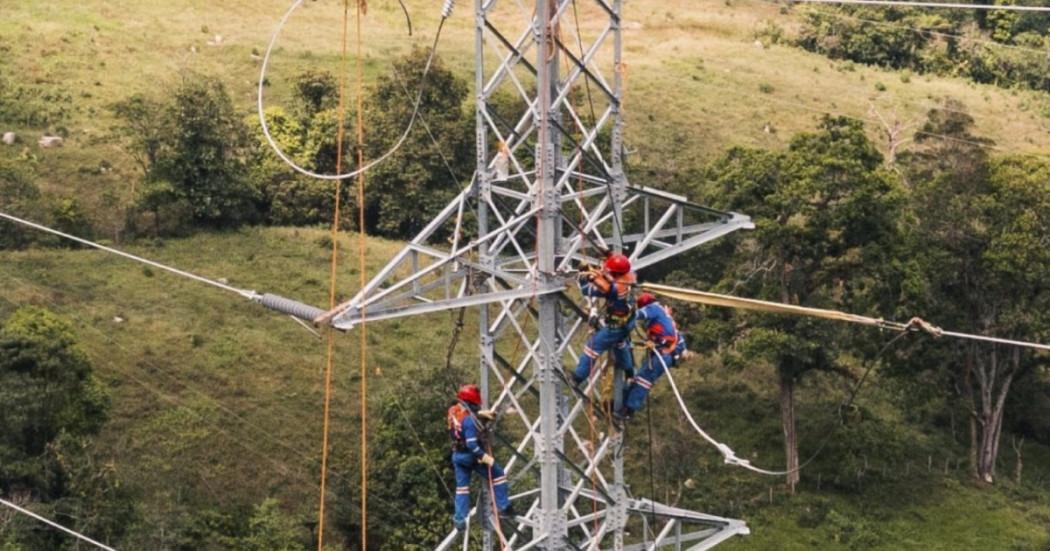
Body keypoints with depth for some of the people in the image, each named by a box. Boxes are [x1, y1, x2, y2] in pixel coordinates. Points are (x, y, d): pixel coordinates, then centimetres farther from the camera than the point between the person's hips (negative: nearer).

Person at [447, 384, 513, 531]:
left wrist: (480, 414, 19)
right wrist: (485, 457, -26)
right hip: (472, 456, -7)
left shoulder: (453, 411, -3)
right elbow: (471, 444, -30)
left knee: (462, 486, 15)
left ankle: (459, 519, 15)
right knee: (498, 475, 10)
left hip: (457, 454, 7)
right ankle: (503, 507, 11)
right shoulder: (469, 420, -27)